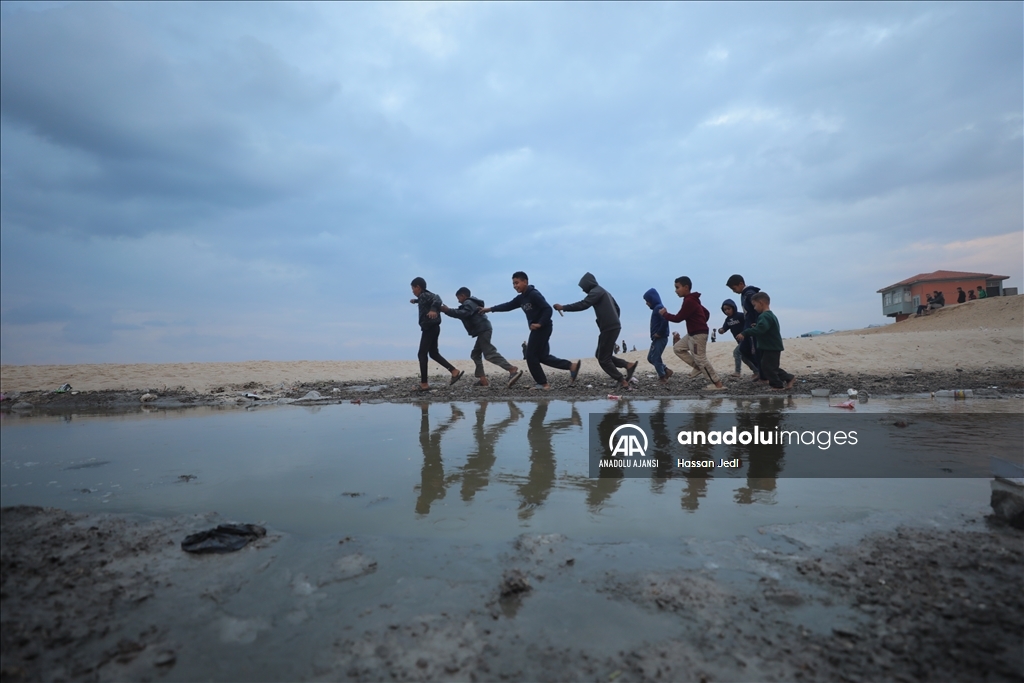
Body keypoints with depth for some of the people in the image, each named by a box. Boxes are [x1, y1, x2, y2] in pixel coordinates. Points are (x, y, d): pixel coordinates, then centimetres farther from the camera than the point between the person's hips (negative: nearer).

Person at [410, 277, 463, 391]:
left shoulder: (425, 295, -12)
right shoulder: (424, 296, 17)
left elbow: (436, 299, -34)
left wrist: (433, 309, -53)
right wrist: (415, 300, 61)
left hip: (430, 328, -10)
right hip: (432, 328, 10)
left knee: (422, 354, -6)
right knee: (434, 353, 14)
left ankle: (424, 384, -5)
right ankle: (455, 371, 10)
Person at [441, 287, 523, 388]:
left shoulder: (468, 303, -4)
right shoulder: (470, 303, 29)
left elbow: (463, 313, -23)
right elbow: (461, 313, 25)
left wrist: (447, 310, -22)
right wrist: (447, 310, 14)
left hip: (483, 330, -11)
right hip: (482, 331, 11)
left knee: (490, 354, -17)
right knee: (475, 354, 12)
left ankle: (513, 370, -26)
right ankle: (483, 380, 6)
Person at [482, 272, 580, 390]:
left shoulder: (534, 294, -16)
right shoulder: (521, 298, 11)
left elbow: (548, 309, -21)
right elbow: (508, 306, 16)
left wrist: (540, 324, -25)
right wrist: (490, 309, 12)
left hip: (542, 328, -9)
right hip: (537, 329, 9)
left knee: (531, 356, -3)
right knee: (542, 356, 12)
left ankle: (543, 383, 7)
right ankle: (572, 366, 10)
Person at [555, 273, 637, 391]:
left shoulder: (596, 291, -8)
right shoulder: (603, 291, 22)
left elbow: (583, 304, -22)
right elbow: (617, 308, 27)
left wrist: (563, 307, -18)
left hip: (609, 328, -10)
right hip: (613, 327, 10)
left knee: (603, 359, -2)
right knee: (600, 355, 16)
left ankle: (623, 382, -2)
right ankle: (628, 365, 10)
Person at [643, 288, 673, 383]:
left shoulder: (659, 308, -14)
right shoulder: (656, 308, 17)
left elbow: (665, 321, -28)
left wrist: (659, 333, -20)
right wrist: (656, 334, 9)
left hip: (660, 338, -10)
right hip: (657, 339, 10)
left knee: (655, 358, -6)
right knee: (650, 358, 13)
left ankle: (662, 377, 3)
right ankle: (666, 370, 17)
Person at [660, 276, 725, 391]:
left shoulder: (688, 301, -19)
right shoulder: (692, 300, 14)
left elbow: (678, 318, -17)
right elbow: (706, 313, 23)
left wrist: (665, 314, -3)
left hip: (698, 334, -11)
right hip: (692, 334, 11)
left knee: (701, 359, -7)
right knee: (677, 348, 14)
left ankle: (718, 384, -2)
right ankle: (697, 367, 14)